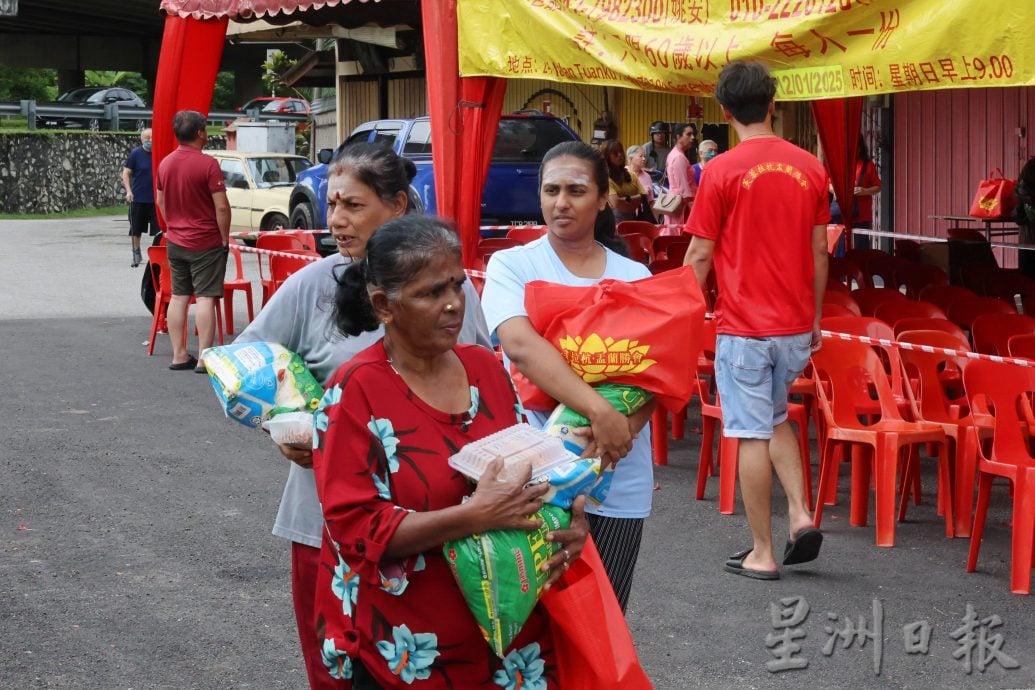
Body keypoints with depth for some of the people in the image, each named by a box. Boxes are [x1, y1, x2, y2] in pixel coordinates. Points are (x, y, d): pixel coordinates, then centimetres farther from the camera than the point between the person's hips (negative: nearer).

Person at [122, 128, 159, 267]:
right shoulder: (136, 153, -4)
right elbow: (126, 173, -2)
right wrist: (128, 191, -13)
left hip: (155, 198, 1)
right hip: (138, 198, -1)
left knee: (158, 229, 0)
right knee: (136, 229, 7)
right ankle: (136, 254, 21)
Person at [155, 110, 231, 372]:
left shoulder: (165, 163, 4)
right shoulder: (207, 164, -16)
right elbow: (221, 207, -17)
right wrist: (225, 238, -6)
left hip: (175, 242, 6)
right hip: (206, 243, -6)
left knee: (179, 296, 11)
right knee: (206, 297, -4)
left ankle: (179, 355, 14)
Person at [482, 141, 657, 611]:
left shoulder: (634, 276, 7)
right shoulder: (512, 265, -2)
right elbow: (520, 345, -20)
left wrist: (624, 426, -20)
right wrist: (599, 410, -30)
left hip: (620, 479, 3)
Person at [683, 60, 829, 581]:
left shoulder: (721, 171, -11)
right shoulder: (809, 167, 2)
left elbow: (700, 255, -8)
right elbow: (818, 251, 7)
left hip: (743, 326, -5)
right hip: (796, 324, 5)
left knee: (752, 435, 2)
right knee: (776, 419, 24)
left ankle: (762, 553, 8)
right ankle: (799, 515, 9)